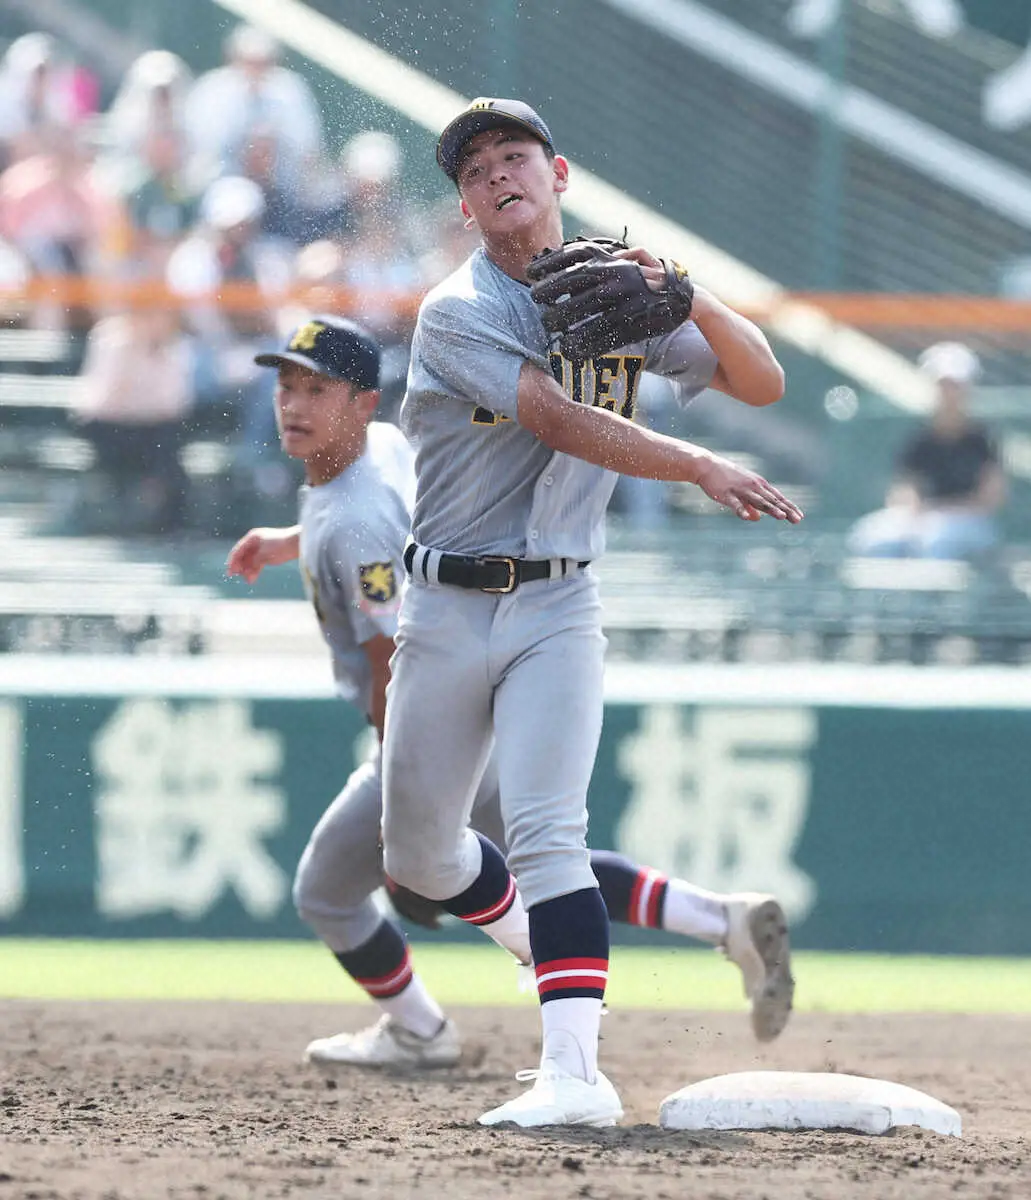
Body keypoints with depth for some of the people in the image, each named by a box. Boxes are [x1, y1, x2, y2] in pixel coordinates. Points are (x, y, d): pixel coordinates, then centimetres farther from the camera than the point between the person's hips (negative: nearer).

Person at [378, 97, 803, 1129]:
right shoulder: (457, 313, -8)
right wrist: (696, 466, -34)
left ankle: (574, 1073, -26)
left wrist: (689, 298, -17)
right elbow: (562, 422, -23)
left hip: (556, 610, 0)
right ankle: (560, 951, 37)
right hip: (445, 611, 0)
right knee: (417, 858, 9)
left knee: (545, 836, -18)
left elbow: (761, 383, 2)